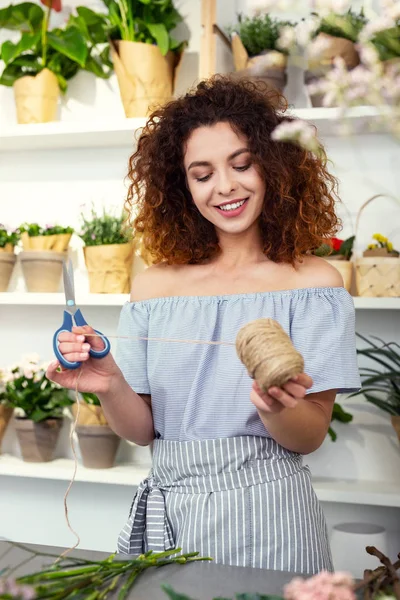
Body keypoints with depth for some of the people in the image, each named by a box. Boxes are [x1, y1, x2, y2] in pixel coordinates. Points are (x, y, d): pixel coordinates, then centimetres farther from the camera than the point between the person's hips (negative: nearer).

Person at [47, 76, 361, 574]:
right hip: (169, 513, 3)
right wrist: (110, 386, -17)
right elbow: (143, 430, 2)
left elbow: (310, 438, -8)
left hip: (265, 516, -2)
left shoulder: (313, 283, -7)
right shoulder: (154, 286, 1)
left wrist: (276, 408, -29)